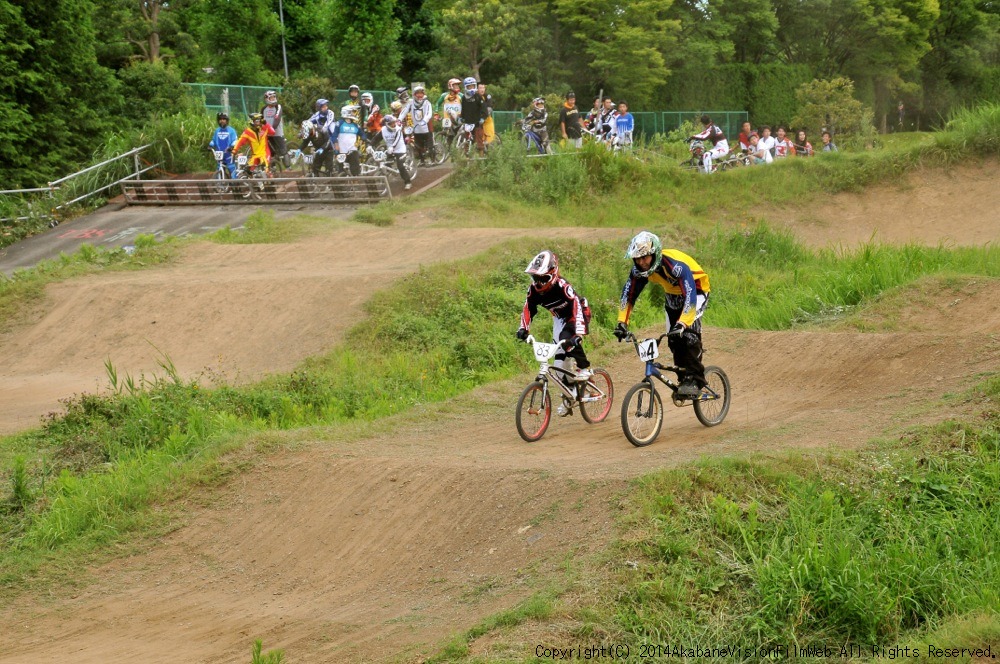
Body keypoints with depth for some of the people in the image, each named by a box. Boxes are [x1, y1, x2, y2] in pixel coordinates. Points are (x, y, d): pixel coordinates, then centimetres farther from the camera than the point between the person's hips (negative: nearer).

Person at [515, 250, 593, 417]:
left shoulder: (562, 286, -36)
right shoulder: (534, 290, -19)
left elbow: (577, 307, -41)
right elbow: (528, 309, -10)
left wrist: (579, 334, -51)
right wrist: (523, 329, -27)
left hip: (576, 315, -6)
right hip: (560, 318, 6)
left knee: (567, 339, -35)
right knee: (559, 359, 0)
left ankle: (584, 369, -12)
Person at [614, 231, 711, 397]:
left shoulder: (676, 265, -39)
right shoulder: (639, 269, -20)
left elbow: (690, 297, -46)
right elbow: (628, 294, -13)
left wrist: (682, 324, -56)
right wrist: (622, 322, -22)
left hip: (696, 291, -6)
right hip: (672, 295, 6)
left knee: (689, 330, -26)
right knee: (673, 339, -3)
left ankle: (694, 379, -20)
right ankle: (684, 377, 14)